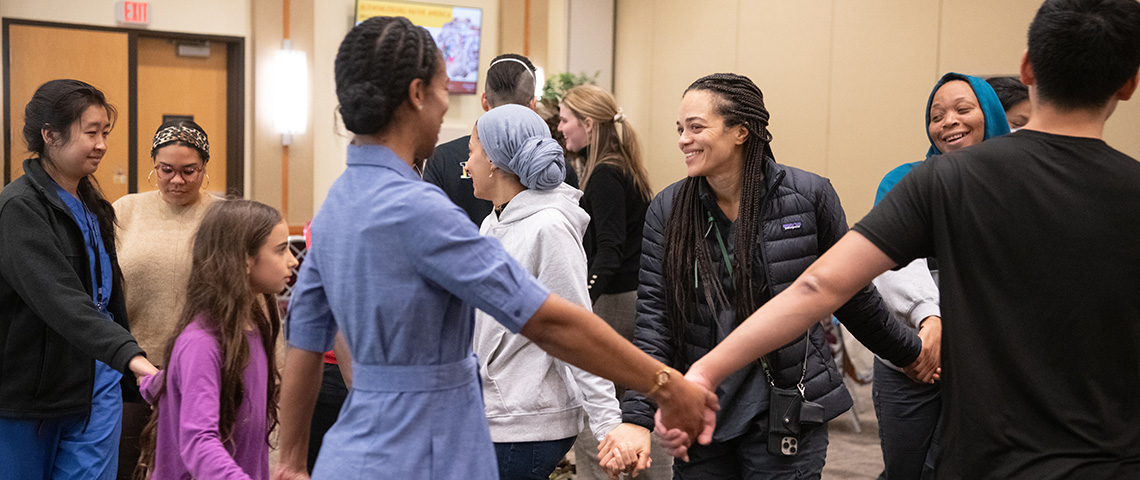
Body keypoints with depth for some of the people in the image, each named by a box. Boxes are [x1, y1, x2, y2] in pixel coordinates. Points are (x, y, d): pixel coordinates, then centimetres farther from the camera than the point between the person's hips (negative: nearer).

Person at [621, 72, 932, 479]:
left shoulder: (808, 197, -7)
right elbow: (654, 316, -8)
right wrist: (637, 417, -19)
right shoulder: (667, 209, -2)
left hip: (786, 418, -2)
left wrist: (908, 353, 18)